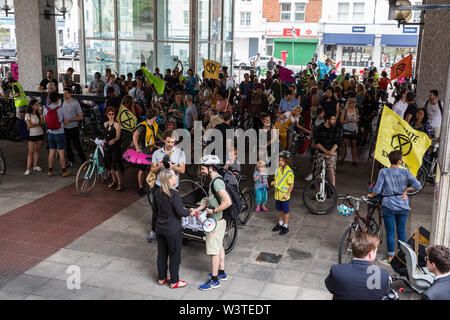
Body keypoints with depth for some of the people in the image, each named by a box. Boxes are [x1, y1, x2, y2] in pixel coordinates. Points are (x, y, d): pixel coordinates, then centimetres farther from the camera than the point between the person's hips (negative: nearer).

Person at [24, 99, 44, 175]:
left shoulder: (38, 113, 7)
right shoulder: (28, 114, -7)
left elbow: (42, 124, -2)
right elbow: (29, 125, -17)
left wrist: (41, 114, -9)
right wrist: (38, 124, -6)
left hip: (40, 134, 5)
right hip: (32, 135, -5)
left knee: (37, 150, 10)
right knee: (30, 152, -5)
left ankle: (35, 166, 20)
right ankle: (28, 169, -4)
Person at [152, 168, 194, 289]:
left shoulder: (157, 193, -1)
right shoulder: (174, 194, -23)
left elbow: (154, 211, 8)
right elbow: (180, 212, -20)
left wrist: (154, 227, 18)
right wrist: (189, 212, 0)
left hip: (160, 229, 7)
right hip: (173, 231, -7)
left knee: (162, 253, 18)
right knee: (175, 255, 8)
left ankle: (161, 278, 31)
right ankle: (174, 281, 19)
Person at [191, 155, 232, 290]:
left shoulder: (217, 181, -24)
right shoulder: (215, 180, 9)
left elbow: (228, 202, -32)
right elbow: (209, 199, 18)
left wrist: (214, 211, -22)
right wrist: (197, 209, 10)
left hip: (216, 221, -10)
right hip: (219, 220, 10)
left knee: (214, 250, -1)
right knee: (219, 246, 20)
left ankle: (214, 280, 8)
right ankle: (221, 272, 34)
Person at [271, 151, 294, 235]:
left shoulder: (289, 172, -18)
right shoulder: (279, 169, 4)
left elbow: (291, 185, -17)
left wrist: (287, 194, -22)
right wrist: (274, 182, -1)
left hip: (284, 196, -7)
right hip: (277, 194, 7)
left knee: (286, 211, 6)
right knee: (279, 210, 19)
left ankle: (286, 227, 17)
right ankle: (280, 224, 35)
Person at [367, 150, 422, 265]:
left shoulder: (383, 172, -10)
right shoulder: (405, 172, -6)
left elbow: (377, 190, -12)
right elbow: (418, 186, -11)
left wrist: (371, 195, 7)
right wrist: (405, 190, 2)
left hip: (389, 206, -2)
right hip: (403, 206, 2)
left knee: (390, 232, 4)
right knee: (402, 231, 14)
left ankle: (390, 258, 11)